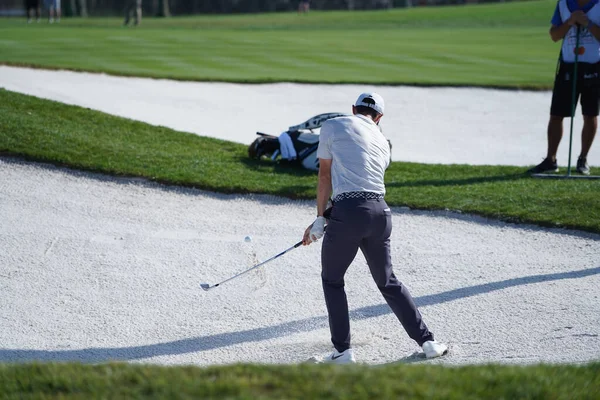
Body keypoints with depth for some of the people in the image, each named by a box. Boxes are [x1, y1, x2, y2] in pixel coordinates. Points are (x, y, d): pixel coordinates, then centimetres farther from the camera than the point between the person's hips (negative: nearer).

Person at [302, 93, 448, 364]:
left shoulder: (332, 126, 7)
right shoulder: (383, 142, 21)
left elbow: (325, 175, 7)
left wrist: (320, 219, 12)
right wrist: (329, 218, 24)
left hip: (348, 213, -4)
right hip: (380, 212, 5)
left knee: (332, 280, 14)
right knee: (388, 282, 19)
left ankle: (343, 350, 10)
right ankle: (426, 341, 19)